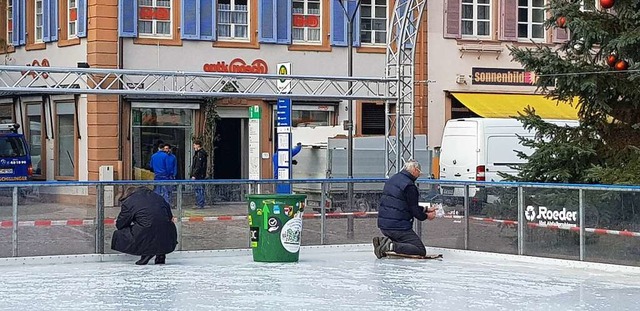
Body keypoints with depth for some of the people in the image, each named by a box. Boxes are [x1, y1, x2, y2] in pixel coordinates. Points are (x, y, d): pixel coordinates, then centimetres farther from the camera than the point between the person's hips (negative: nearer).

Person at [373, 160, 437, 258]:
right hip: (399, 226, -9)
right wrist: (426, 216, 10)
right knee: (421, 251, -7)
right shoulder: (409, 186, -14)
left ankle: (384, 241, 3)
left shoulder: (391, 180, 14)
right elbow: (414, 210, -10)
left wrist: (425, 210, 25)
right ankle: (392, 246, -23)